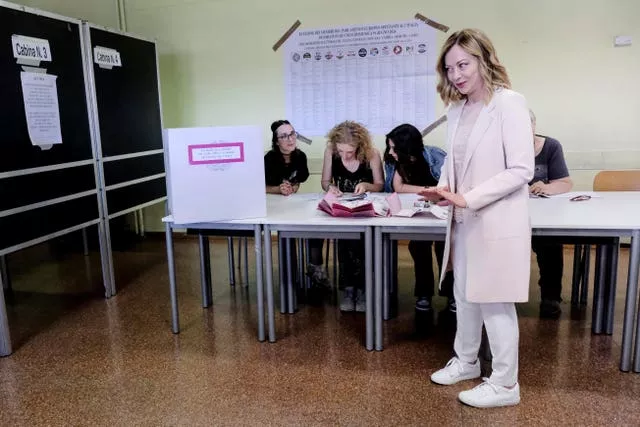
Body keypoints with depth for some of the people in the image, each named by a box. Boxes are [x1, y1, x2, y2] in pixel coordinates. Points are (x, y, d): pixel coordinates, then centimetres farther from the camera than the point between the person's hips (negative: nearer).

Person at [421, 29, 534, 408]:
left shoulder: (510, 103, -13)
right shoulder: (457, 110, 8)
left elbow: (522, 169, -17)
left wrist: (468, 198, -21)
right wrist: (443, 189, -3)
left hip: (496, 223, -7)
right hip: (464, 222, 7)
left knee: (495, 302, 3)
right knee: (465, 296, 18)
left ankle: (505, 385, 22)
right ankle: (466, 361, 39)